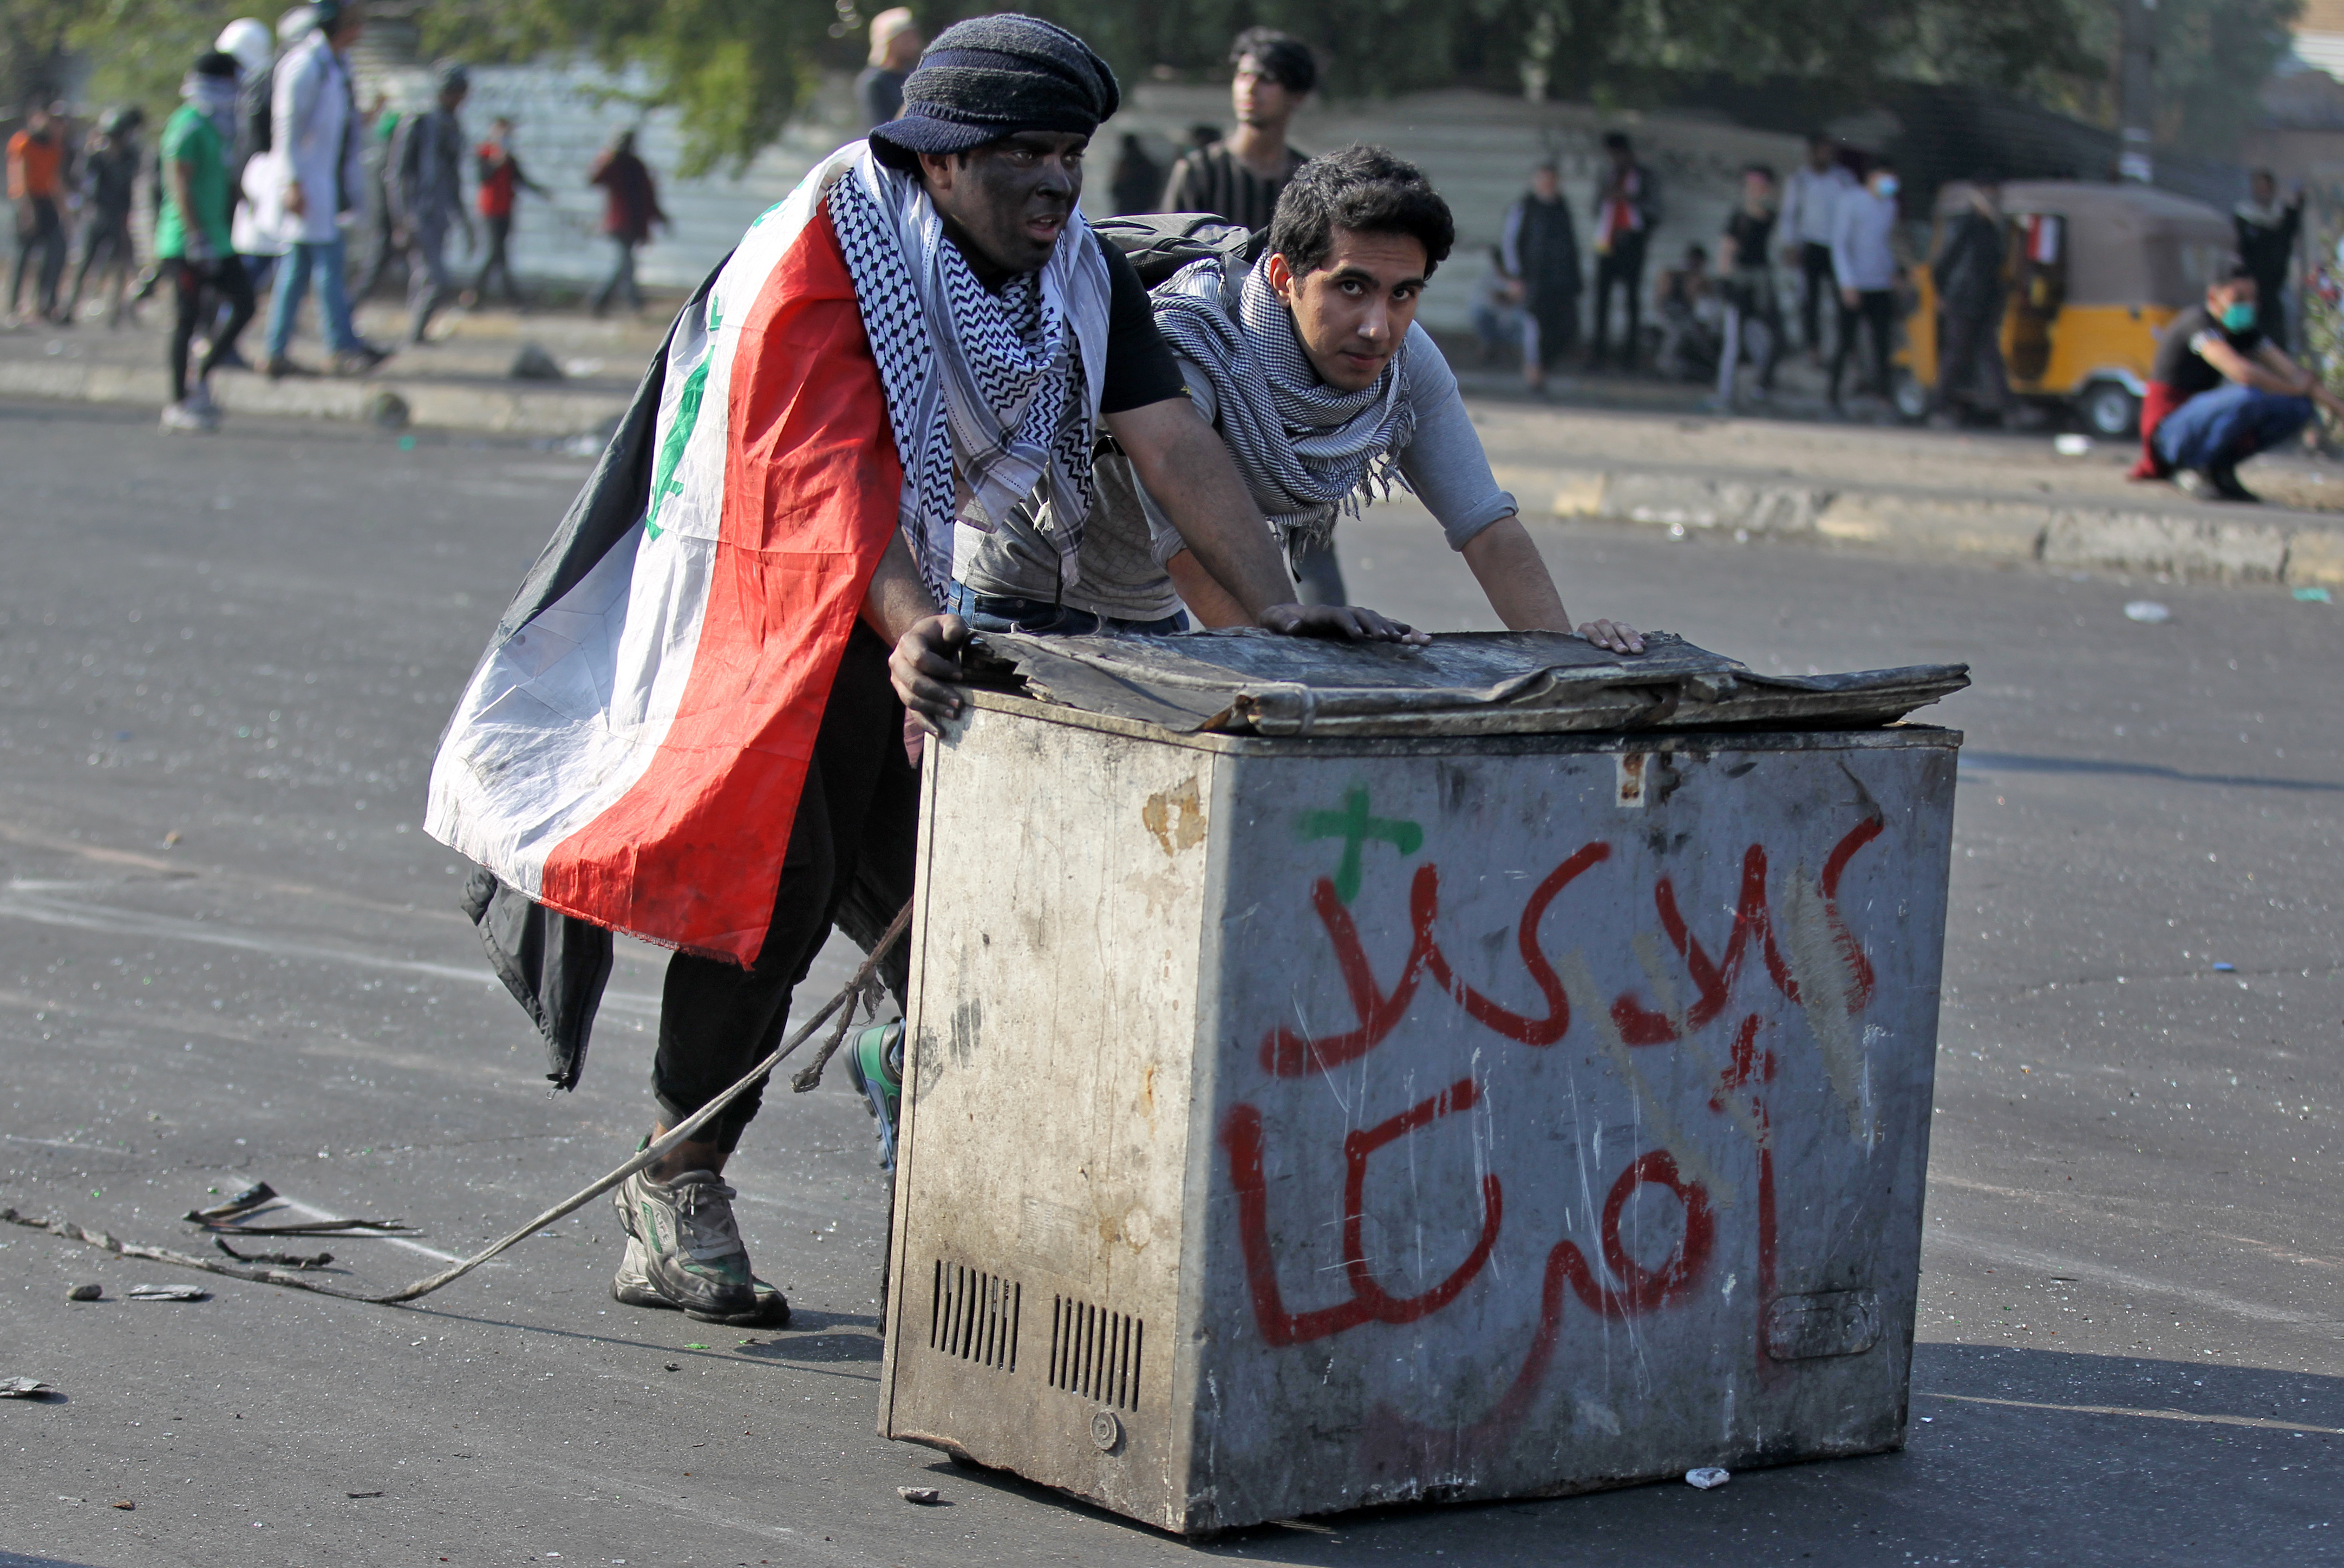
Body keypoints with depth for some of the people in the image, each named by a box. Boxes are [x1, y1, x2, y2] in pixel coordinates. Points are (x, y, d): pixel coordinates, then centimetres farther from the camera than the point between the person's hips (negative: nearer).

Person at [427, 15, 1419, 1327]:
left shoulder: (1080, 273, -6)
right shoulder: (826, 251, -25)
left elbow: (1174, 442, -15)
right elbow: (828, 477, -34)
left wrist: (1279, 606, -27)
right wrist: (908, 628, -48)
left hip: (921, 598, 6)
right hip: (768, 580, -6)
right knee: (773, 885, -11)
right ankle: (677, 1191, 2)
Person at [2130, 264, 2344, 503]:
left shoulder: (2246, 332, 8)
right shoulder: (2199, 321, -18)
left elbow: (2295, 373, 4)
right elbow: (2242, 373, -31)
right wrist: (2298, 388, -16)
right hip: (2169, 427, -8)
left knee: (2299, 408, -3)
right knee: (2248, 398, -35)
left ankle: (2221, 467, 3)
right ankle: (2192, 467, -14)